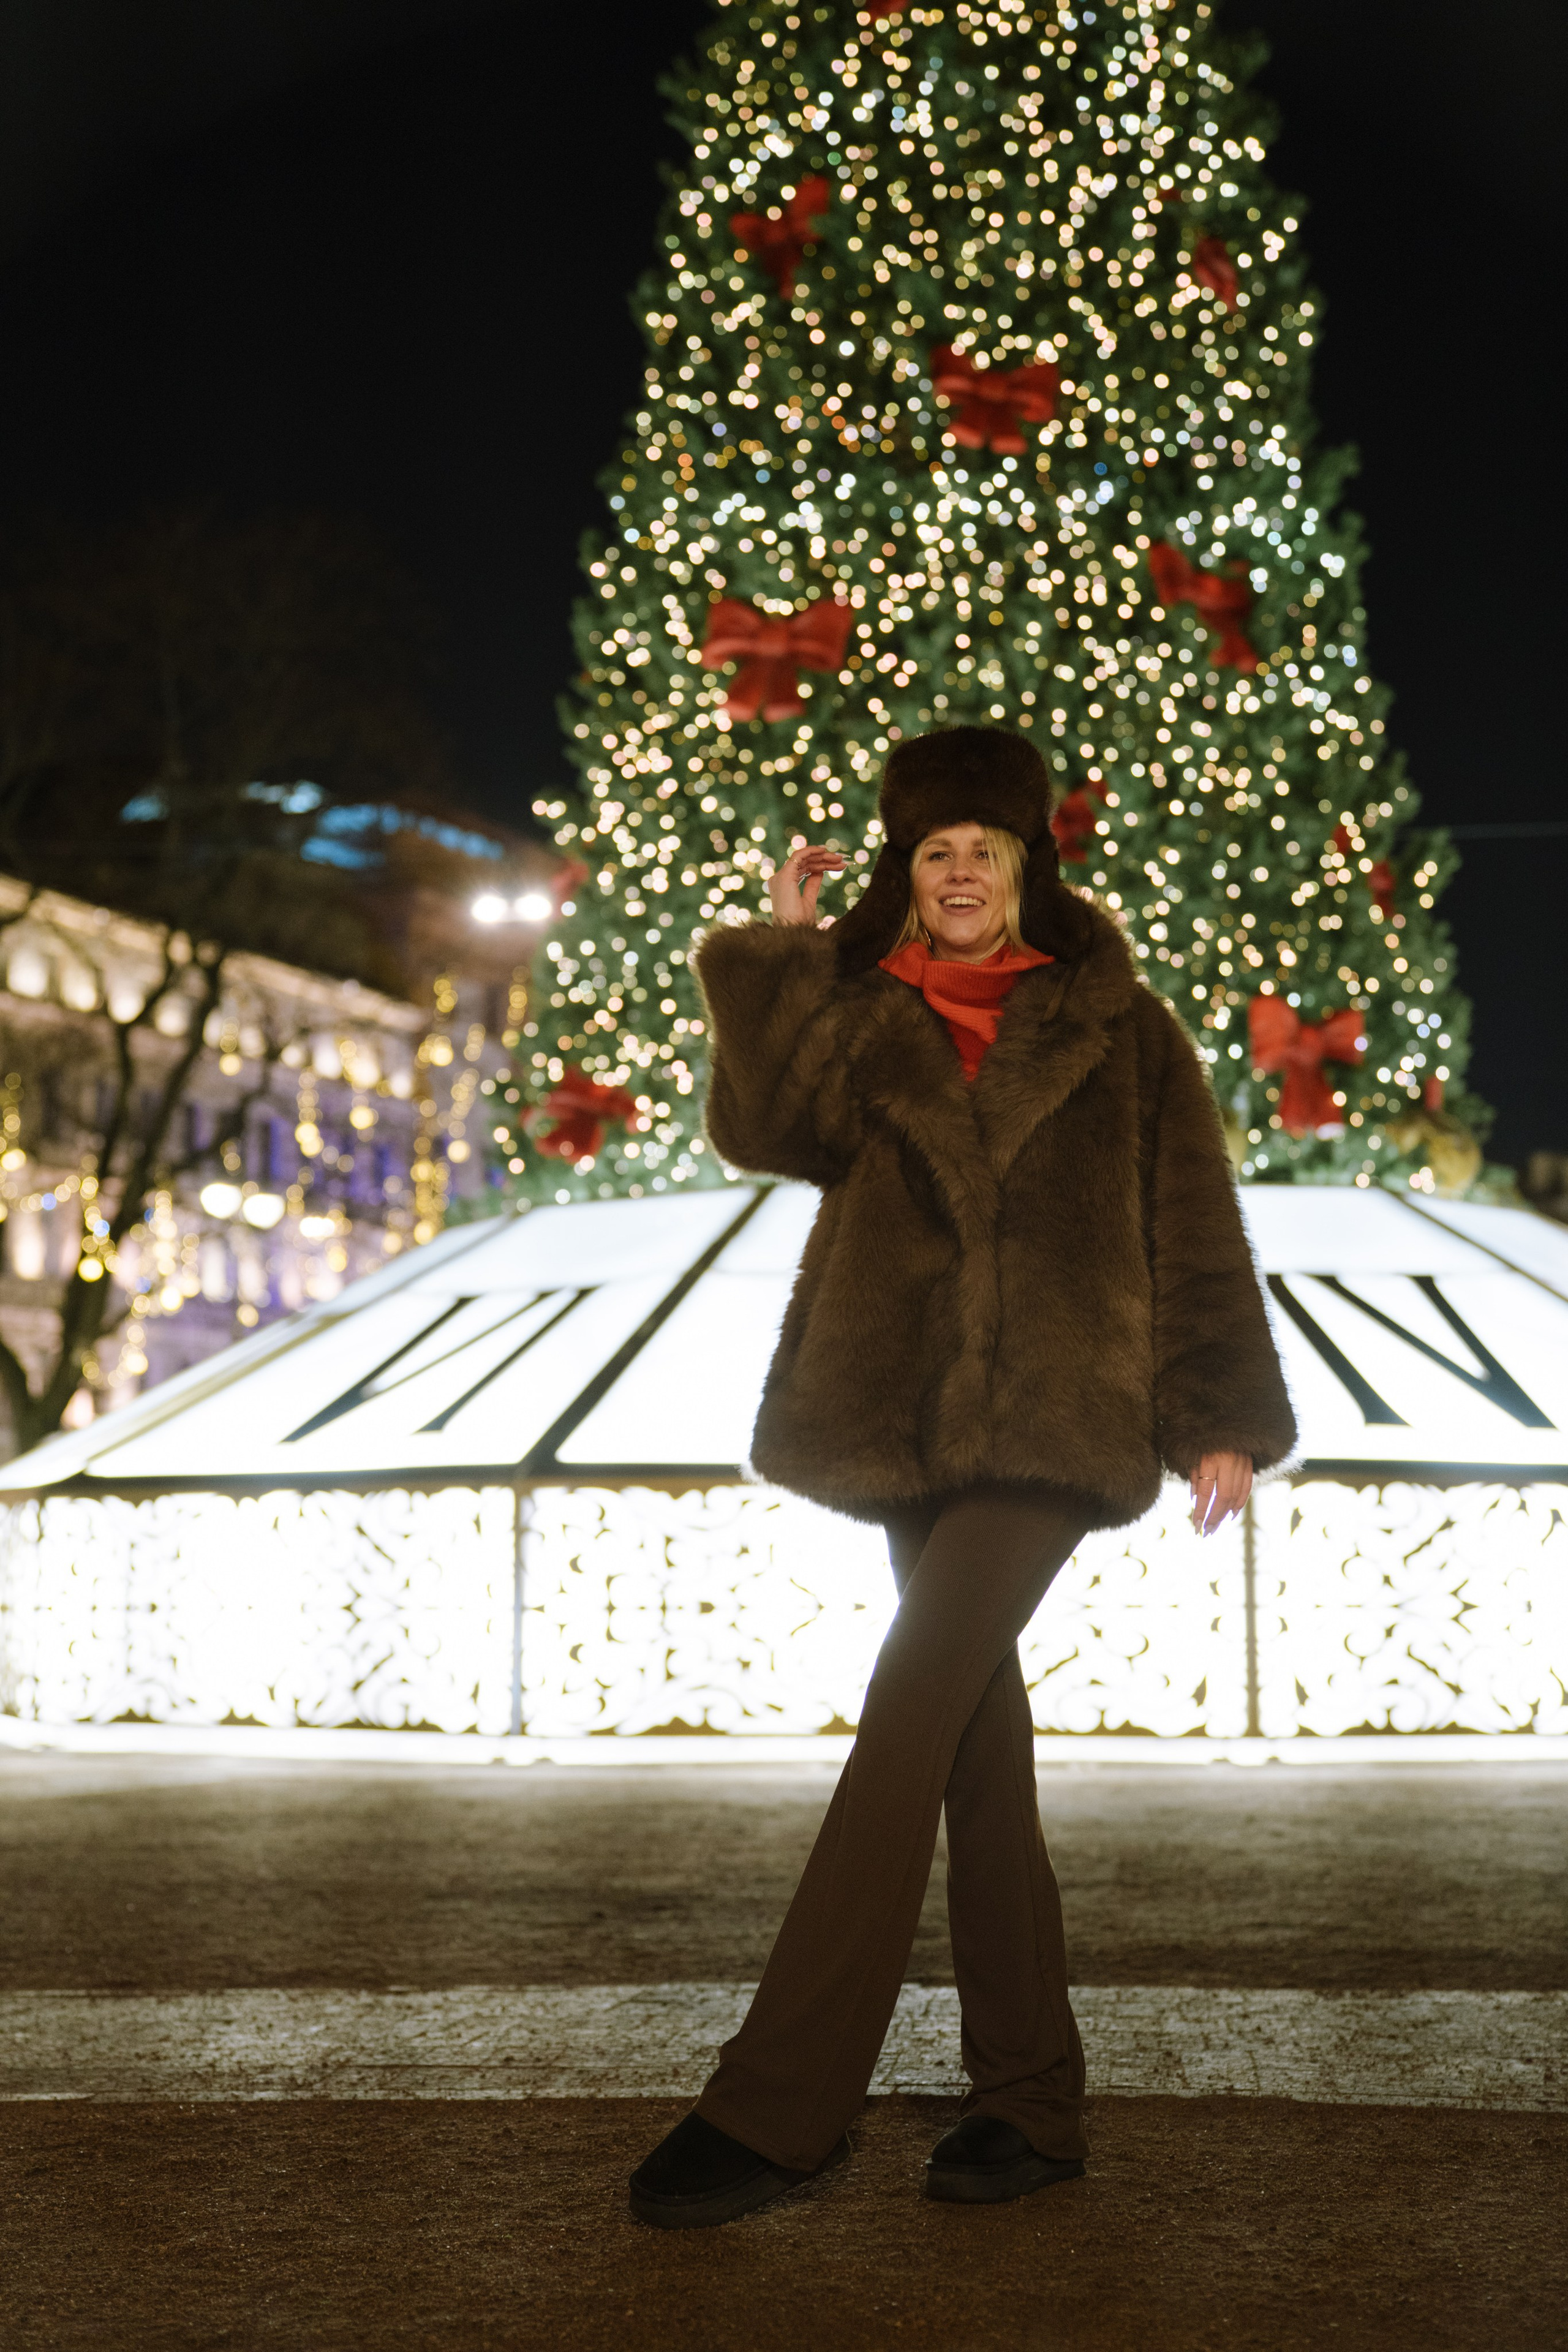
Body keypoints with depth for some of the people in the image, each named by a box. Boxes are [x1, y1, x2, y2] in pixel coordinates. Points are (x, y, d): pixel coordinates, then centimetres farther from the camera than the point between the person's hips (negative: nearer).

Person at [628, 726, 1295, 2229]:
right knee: (978, 1745, 7)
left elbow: (1193, 1232, 9)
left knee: (908, 1722, -15)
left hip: (1052, 1424, -4)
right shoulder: (859, 1022, 14)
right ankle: (1030, 2101, 15)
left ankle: (776, 2108, -14)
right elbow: (764, 1125, -2)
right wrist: (777, 949, -1)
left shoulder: (1115, 1029, 8)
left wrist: (1223, 1419, 5)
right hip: (908, 1423, 4)